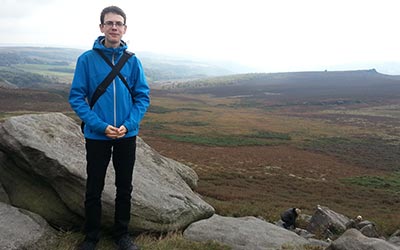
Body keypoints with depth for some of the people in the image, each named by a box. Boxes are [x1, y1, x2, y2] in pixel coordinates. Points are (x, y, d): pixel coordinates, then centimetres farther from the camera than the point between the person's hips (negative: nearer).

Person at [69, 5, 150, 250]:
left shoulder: (133, 61, -2)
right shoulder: (87, 59, -8)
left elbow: (143, 97, -1)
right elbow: (77, 97, -8)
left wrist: (128, 124, -15)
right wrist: (100, 126, -18)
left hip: (127, 136, 2)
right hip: (97, 135, -1)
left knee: (125, 188, 13)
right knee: (94, 189, 11)